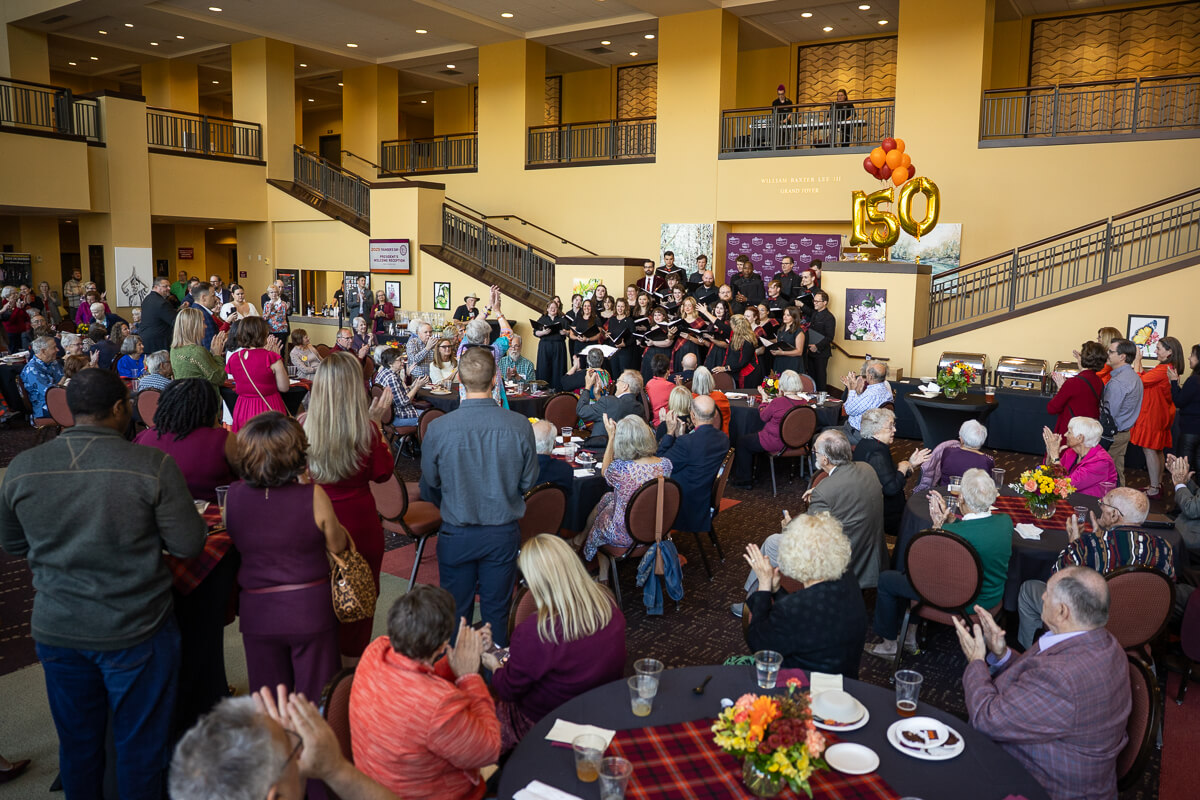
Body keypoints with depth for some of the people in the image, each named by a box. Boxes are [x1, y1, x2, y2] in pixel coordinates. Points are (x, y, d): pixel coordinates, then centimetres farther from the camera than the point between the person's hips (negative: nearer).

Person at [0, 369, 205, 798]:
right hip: (136, 632, -4)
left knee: (77, 744, 22)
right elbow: (189, 545, -14)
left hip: (56, 632, 4)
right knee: (140, 745, 14)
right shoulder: (152, 465, -19)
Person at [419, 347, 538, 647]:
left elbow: (429, 487, -1)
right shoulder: (520, 426, -16)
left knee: (455, 614, 16)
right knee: (496, 614, 16)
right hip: (504, 533, 1)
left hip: (456, 535, 0)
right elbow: (528, 482, -2)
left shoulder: (438, 428, -17)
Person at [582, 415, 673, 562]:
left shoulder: (620, 469, -31)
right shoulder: (665, 464, -17)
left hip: (626, 536, -4)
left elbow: (604, 471, -5)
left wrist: (611, 436, -3)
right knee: (608, 497, 27)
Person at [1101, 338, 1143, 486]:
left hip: (1111, 435, -10)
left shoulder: (1117, 382, -23)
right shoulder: (1134, 376, 10)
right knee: (1118, 472, 17)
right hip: (1125, 432, 10)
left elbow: (1109, 414, -22)